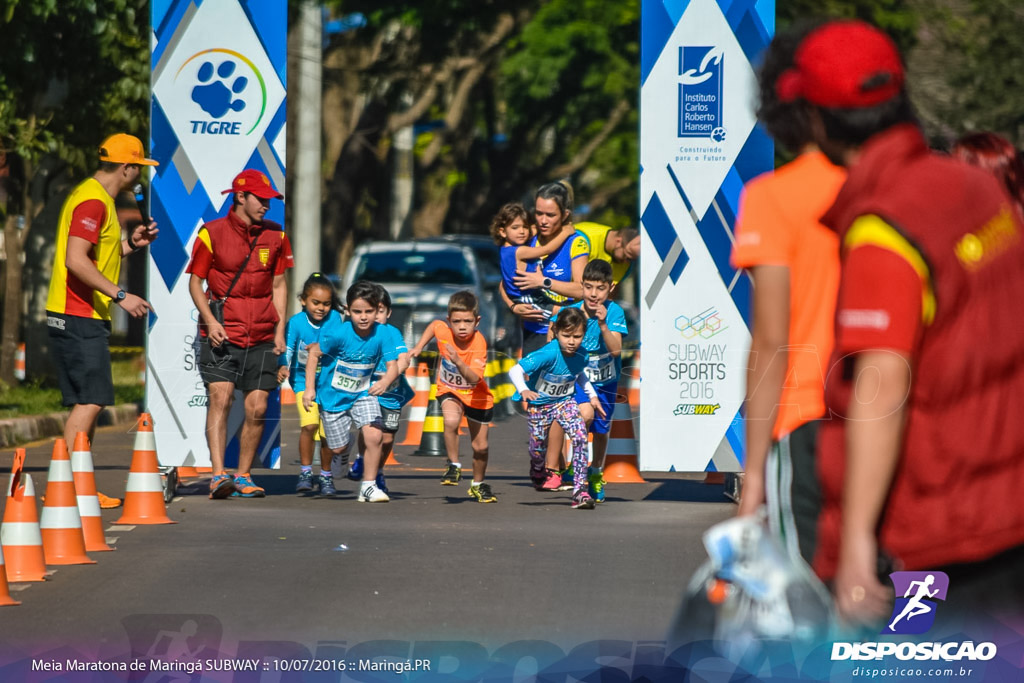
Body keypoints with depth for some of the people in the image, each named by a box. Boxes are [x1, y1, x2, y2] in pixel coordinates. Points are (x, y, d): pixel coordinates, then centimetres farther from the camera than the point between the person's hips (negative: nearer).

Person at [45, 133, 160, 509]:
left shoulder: (98, 199, 19)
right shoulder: (92, 201, -14)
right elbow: (76, 261, -23)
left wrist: (129, 243, 16)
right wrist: (120, 295, -24)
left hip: (87, 318, 11)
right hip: (79, 318, -11)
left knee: (89, 402, 11)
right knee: (89, 401, -12)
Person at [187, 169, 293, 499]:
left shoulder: (275, 236, 9)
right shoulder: (212, 233, -2)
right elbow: (195, 282, 1)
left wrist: (280, 330, 8)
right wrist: (210, 320, -13)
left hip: (261, 337, 4)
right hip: (221, 334, -4)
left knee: (257, 408, 0)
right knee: (220, 397, -18)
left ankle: (243, 476, 12)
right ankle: (218, 476, -24)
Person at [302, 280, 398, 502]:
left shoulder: (382, 334, -18)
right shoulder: (338, 333, -24)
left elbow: (393, 365, -17)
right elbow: (314, 353, -12)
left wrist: (386, 381, -40)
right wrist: (310, 388, -13)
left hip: (363, 393, 2)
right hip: (333, 395, -2)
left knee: (373, 435, -20)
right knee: (337, 447, 10)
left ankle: (368, 486, -3)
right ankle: (325, 474, 47)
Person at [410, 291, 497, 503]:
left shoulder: (478, 344, -30)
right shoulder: (443, 331, -21)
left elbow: (474, 378, -42)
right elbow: (433, 325, 6)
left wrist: (458, 362, -55)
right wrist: (418, 347, 0)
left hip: (476, 396, -1)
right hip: (449, 391, 1)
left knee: (480, 447, 7)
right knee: (451, 421, -32)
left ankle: (478, 485, 33)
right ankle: (454, 466, -11)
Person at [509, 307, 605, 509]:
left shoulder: (582, 355, -14)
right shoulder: (549, 354, -32)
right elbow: (515, 370, -37)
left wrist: (592, 396, 8)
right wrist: (523, 390, -54)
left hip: (565, 401, 3)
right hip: (539, 403, -3)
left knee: (580, 436, -19)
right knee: (538, 447, 8)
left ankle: (580, 490, -16)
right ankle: (537, 471, 48)